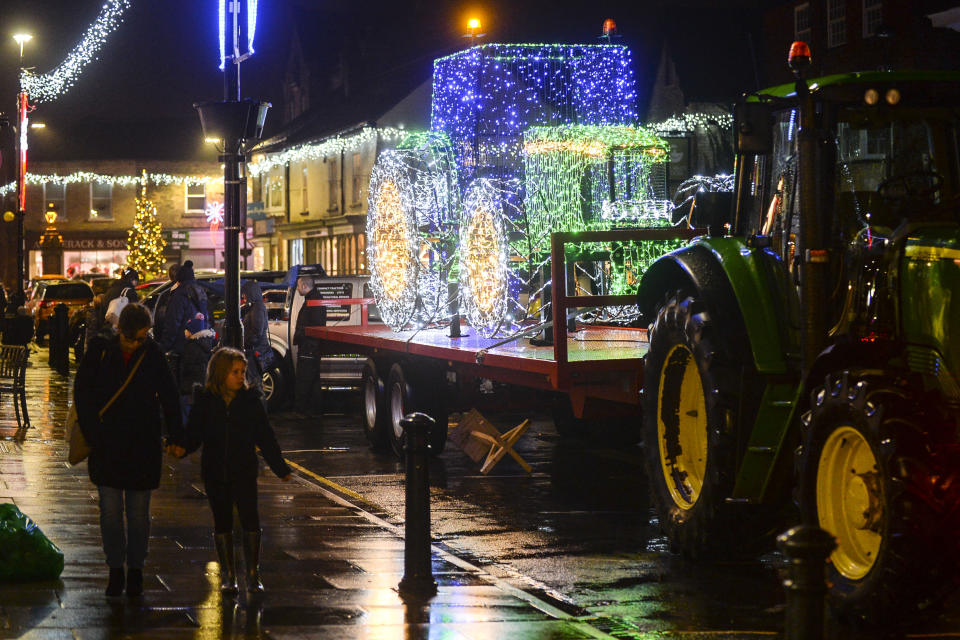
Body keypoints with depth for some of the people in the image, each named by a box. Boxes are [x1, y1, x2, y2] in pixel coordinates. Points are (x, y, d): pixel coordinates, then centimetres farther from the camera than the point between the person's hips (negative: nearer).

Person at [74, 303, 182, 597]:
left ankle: (136, 569, 17)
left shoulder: (152, 354, -1)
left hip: (143, 445, 0)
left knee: (138, 512, 5)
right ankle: (116, 570, 11)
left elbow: (168, 396, 4)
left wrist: (177, 436, -1)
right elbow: (82, 393, 0)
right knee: (110, 509, 1)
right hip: (107, 445, 0)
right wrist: (91, 433, -8)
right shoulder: (100, 350, -2)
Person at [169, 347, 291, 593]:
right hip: (215, 473, 1)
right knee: (222, 523, 8)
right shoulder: (205, 401, -1)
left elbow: (265, 436, 5)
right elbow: (194, 432, 1)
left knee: (250, 520, -9)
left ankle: (253, 575, 1)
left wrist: (280, 468, 7)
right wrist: (182, 448, -21)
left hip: (244, 471, -1)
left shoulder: (249, 399, 0)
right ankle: (227, 575, 18)